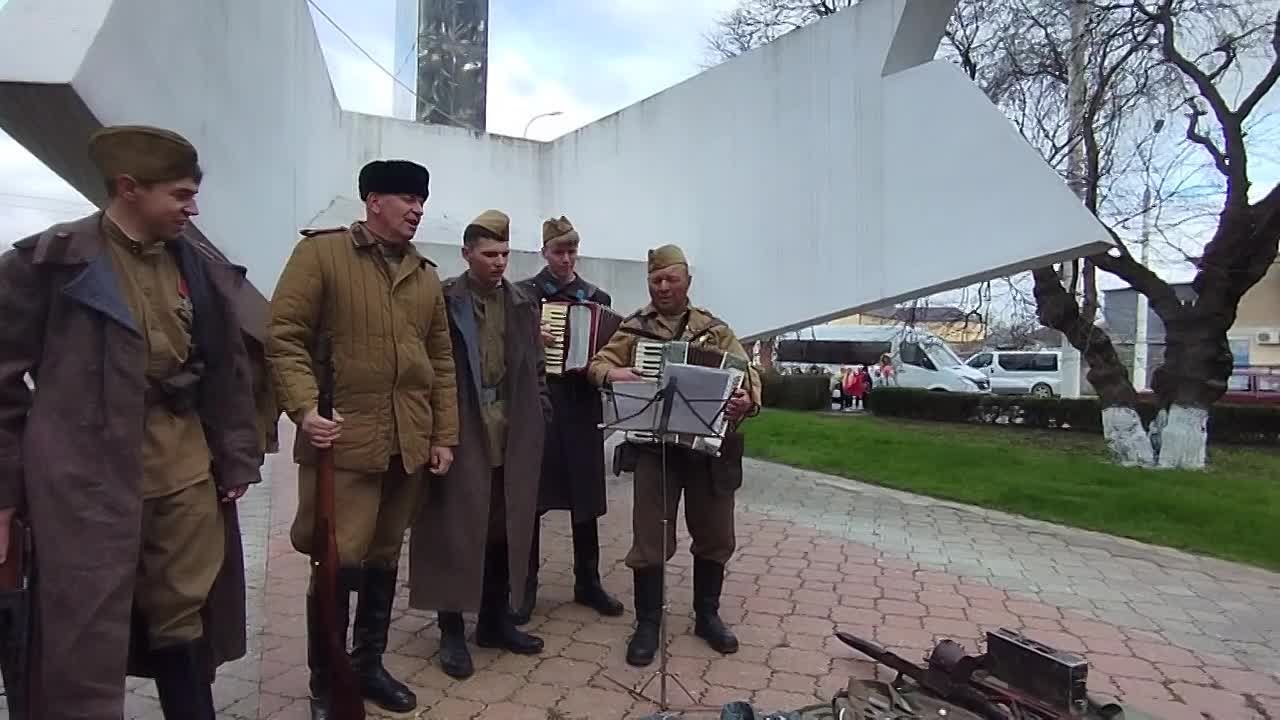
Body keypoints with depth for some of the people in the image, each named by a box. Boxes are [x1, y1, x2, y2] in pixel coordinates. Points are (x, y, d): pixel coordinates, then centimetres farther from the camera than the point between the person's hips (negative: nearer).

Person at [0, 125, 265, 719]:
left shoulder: (200, 269, 8)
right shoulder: (52, 259, -4)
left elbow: (230, 372, 10)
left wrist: (238, 461, 7)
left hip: (186, 469, 4)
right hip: (88, 474, -4)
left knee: (184, 619, 13)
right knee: (88, 636, 3)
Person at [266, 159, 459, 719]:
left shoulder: (426, 276, 14)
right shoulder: (321, 252, -2)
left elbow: (441, 362, 15)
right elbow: (284, 338, -7)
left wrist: (444, 435, 10)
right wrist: (304, 408, -20)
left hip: (409, 445, 6)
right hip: (344, 440, -5)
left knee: (384, 560, 15)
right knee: (340, 563, -1)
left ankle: (369, 665, 33)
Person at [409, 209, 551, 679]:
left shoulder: (523, 304, 10)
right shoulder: (442, 301, -4)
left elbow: (536, 369, 13)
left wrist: (541, 415, 5)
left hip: (513, 439, 5)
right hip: (460, 437, -4)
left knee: (506, 532, 12)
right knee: (456, 534, 4)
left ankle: (496, 621, 28)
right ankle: (452, 632, 18)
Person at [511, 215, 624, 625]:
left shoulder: (598, 298, 12)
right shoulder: (524, 293, 2)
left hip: (583, 407, 3)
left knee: (586, 499, 9)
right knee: (530, 499, 2)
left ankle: (588, 583, 23)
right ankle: (525, 587, 15)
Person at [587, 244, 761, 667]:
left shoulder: (715, 329, 7)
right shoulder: (634, 328, 5)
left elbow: (746, 371, 0)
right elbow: (596, 365, 4)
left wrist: (749, 399, -23)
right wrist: (614, 373, -19)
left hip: (710, 445, 2)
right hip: (654, 445, -1)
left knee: (715, 536, 12)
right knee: (649, 540, 1)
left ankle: (707, 616, 31)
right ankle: (647, 624, 18)